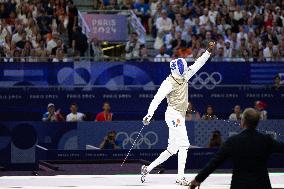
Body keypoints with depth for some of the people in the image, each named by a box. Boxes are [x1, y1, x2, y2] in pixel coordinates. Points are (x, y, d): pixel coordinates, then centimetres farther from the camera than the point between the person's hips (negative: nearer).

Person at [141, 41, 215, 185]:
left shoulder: (184, 77, 11)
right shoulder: (169, 83, -13)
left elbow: (197, 65, 16)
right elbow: (157, 98, -20)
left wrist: (209, 51, 8)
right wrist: (149, 114, -31)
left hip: (180, 117, 9)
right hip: (173, 114, -9)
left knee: (172, 149, 8)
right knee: (183, 145, -17)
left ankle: (147, 169, 11)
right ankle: (180, 178, -19)